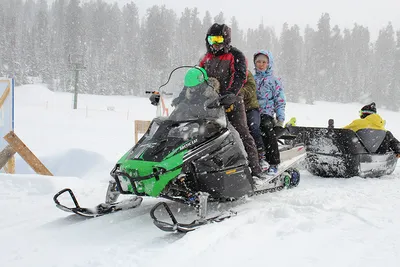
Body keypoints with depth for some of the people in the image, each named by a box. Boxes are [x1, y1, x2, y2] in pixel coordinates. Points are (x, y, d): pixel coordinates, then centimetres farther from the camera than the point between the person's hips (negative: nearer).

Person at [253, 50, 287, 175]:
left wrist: (280, 119, -3)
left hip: (266, 114, -3)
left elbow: (280, 101, 6)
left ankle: (273, 163, -22)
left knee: (268, 132, -31)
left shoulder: (275, 81, 10)